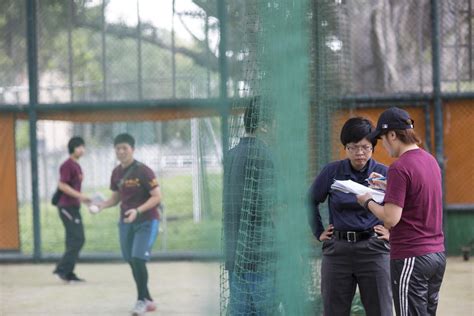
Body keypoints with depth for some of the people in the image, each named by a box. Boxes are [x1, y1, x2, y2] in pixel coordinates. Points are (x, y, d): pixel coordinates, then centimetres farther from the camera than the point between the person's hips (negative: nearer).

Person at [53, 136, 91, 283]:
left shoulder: (77, 166, 17)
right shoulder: (67, 165, -12)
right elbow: (62, 185, -19)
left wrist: (83, 199, 13)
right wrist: (80, 196, -22)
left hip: (74, 207, 10)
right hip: (67, 207, -10)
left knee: (74, 241, 9)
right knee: (77, 239, -13)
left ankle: (68, 273, 12)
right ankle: (62, 269, -10)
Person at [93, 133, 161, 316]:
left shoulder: (143, 171, -15)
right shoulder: (117, 173, 5)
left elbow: (157, 197, -17)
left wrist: (137, 211, -29)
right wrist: (103, 205, -5)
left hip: (146, 221, -7)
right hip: (126, 222, 7)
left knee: (138, 259, -18)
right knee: (132, 262, 8)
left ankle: (142, 300, -4)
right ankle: (148, 301, 20)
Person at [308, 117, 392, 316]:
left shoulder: (384, 173, -3)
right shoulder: (332, 172, 0)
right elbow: (311, 201, 15)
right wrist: (318, 232, 11)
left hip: (373, 249, -1)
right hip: (337, 250, 2)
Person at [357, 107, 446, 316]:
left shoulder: (399, 168, -17)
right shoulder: (430, 161, 10)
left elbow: (391, 218, -19)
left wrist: (368, 202, -3)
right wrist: (388, 187, 18)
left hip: (410, 259, -8)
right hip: (437, 254, 8)